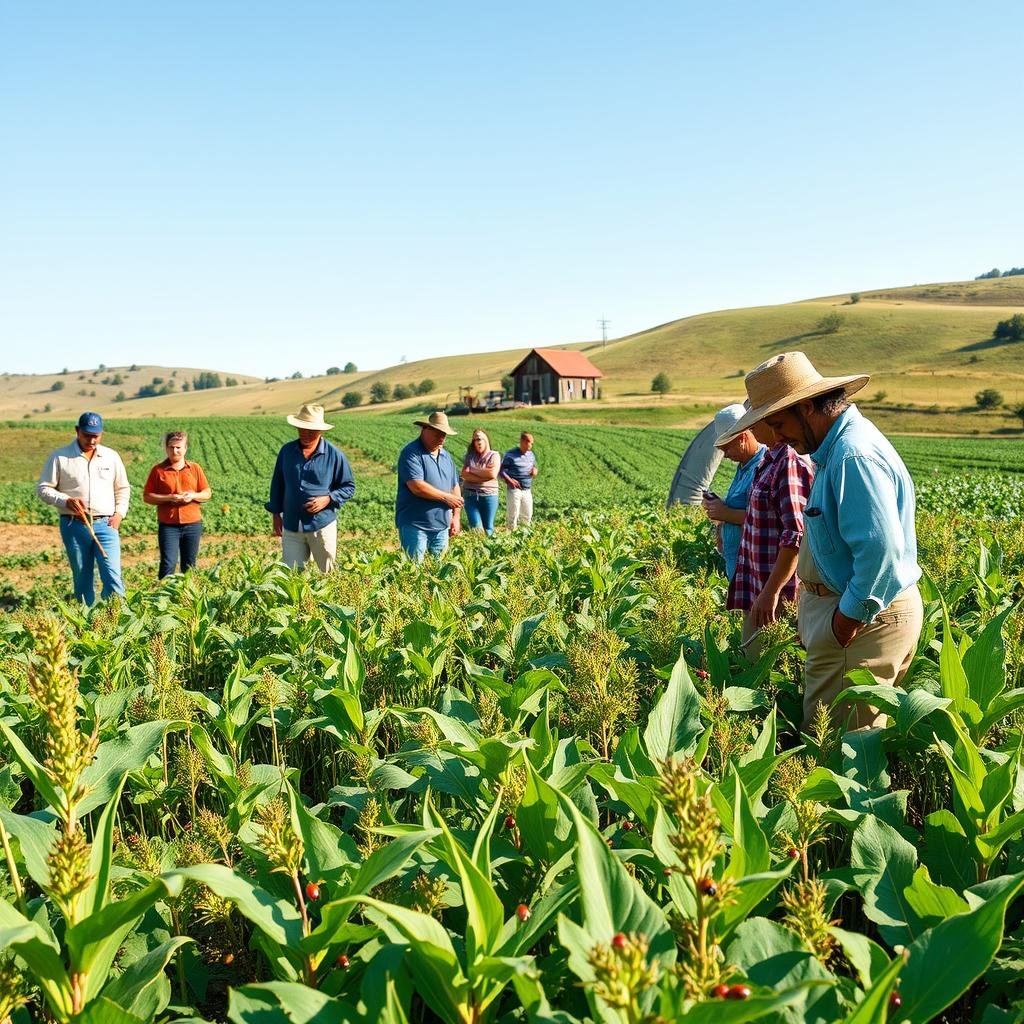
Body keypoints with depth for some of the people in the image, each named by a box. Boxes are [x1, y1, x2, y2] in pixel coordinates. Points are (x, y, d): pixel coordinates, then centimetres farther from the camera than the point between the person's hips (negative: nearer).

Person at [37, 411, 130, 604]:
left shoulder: (111, 456, 9)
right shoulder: (59, 457, 1)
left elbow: (123, 488, 19)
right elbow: (43, 489, 3)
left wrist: (119, 512, 5)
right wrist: (66, 501, -13)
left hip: (105, 524, 1)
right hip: (74, 526, -1)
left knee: (112, 577, -10)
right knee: (82, 580, 7)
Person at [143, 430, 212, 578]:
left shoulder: (195, 468, 9)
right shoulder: (158, 470, 2)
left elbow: (207, 493, 12)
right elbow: (147, 497, 0)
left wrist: (193, 496, -9)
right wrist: (168, 498, -14)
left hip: (193, 524, 2)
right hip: (168, 526, -2)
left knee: (189, 566, 9)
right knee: (168, 564, -9)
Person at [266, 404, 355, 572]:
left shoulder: (335, 455, -5)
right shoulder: (286, 451, 4)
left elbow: (349, 487, 3)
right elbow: (277, 484, 14)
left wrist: (328, 499, -14)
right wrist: (276, 514, 11)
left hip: (322, 525, -2)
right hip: (292, 526, 2)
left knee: (328, 574, 8)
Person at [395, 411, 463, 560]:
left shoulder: (446, 456, 14)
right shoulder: (412, 453, -11)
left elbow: (455, 487, 19)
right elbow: (416, 486, -22)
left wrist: (455, 516, 9)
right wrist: (446, 497, -12)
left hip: (441, 526, 7)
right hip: (414, 525, -7)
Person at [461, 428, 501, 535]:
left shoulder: (494, 455, 1)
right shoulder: (469, 455, 8)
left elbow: (492, 474, -15)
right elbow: (464, 474, -4)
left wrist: (473, 470, -5)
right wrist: (483, 477, -13)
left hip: (488, 495, -2)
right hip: (470, 495, 2)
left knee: (488, 528, 5)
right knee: (475, 527, -5)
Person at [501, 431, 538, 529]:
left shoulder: (531, 455, 11)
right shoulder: (511, 454, -8)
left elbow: (534, 467, 24)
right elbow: (501, 470, -8)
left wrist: (534, 471, -1)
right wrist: (509, 480, -23)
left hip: (527, 491, 6)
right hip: (514, 489, -6)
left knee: (527, 516, 12)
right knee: (512, 516, -4)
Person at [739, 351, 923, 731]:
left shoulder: (853, 454, -23)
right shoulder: (837, 446, 11)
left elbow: (882, 548, -29)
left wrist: (853, 613, -18)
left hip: (864, 617, -10)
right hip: (848, 604, 10)